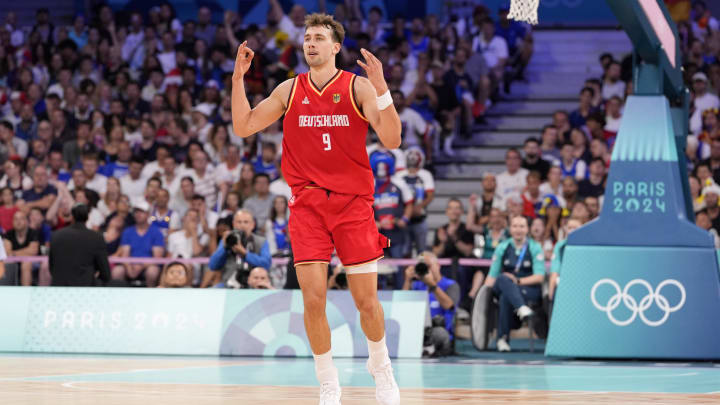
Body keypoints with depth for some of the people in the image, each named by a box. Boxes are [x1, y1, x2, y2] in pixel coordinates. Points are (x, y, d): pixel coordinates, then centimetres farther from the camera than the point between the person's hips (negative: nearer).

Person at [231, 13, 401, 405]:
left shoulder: (358, 87, -2)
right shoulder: (290, 89, 7)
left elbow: (392, 140, -12)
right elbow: (243, 127, 6)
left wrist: (381, 89, -23)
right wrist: (238, 78, -5)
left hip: (353, 201, -1)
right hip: (307, 203, 2)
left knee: (366, 300, 2)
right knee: (313, 299, -7)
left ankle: (381, 367, 29)